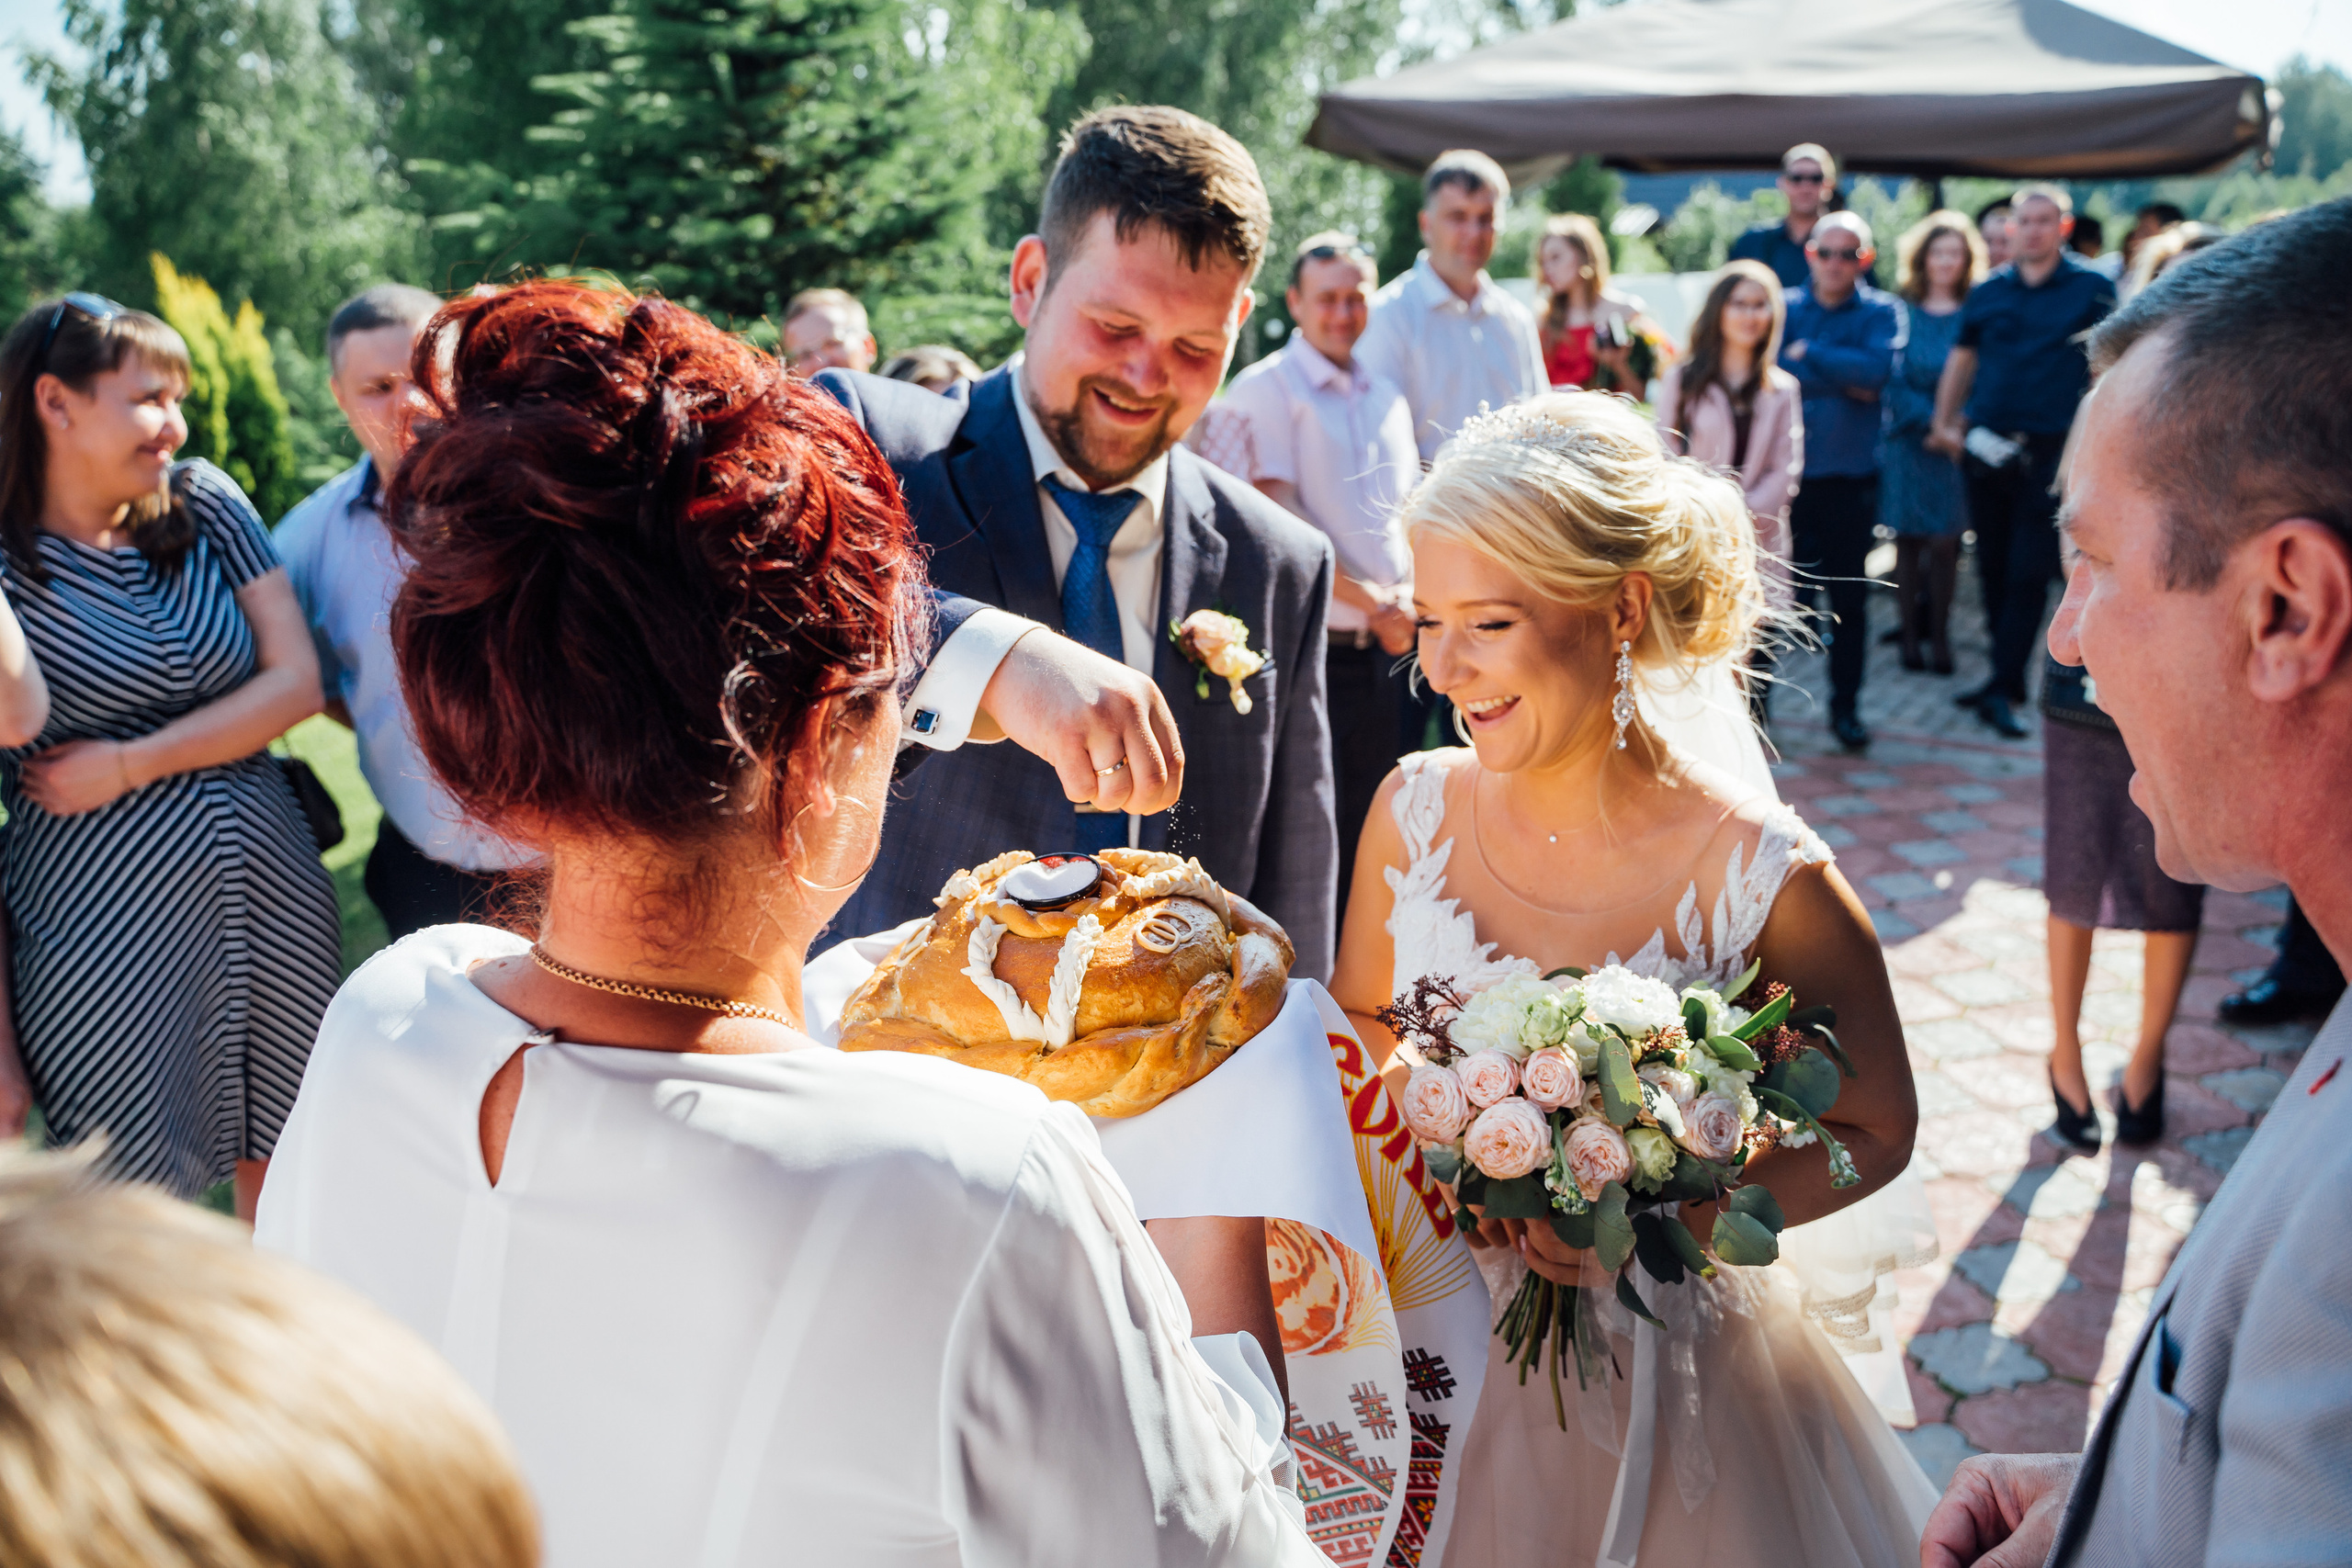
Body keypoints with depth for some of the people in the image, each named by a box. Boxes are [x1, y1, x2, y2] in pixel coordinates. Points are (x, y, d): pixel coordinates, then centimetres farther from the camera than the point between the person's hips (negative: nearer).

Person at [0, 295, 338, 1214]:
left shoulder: (204, 505, 4)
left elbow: (296, 682, 0)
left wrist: (128, 766, -11)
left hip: (277, 909, 4)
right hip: (104, 949, -4)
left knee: (287, 1174, 16)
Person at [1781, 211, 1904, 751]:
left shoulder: (1881, 312, 4)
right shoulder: (1785, 307, 7)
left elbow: (1879, 367, -15)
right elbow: (1770, 368, -11)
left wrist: (1808, 354, -9)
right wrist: (1846, 383, -13)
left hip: (1850, 477, 0)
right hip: (1786, 473, 0)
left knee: (1850, 597, 4)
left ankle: (1845, 707, 15)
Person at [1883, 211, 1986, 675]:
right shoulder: (1903, 312, 6)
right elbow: (1894, 379, 0)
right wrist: (1929, 419, -13)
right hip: (1907, 440, 0)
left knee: (1945, 543, -3)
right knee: (1908, 540, 1)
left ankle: (1938, 636, 7)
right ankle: (1911, 633, 9)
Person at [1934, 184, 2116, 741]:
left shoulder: (2092, 288, 0)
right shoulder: (1989, 290, 9)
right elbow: (1962, 358, 18)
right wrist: (1944, 422, 11)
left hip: (2050, 447, -4)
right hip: (1987, 443, 4)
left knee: (2029, 572, -7)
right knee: (1992, 566, 10)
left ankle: (2003, 689, -5)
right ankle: (2005, 674, 22)